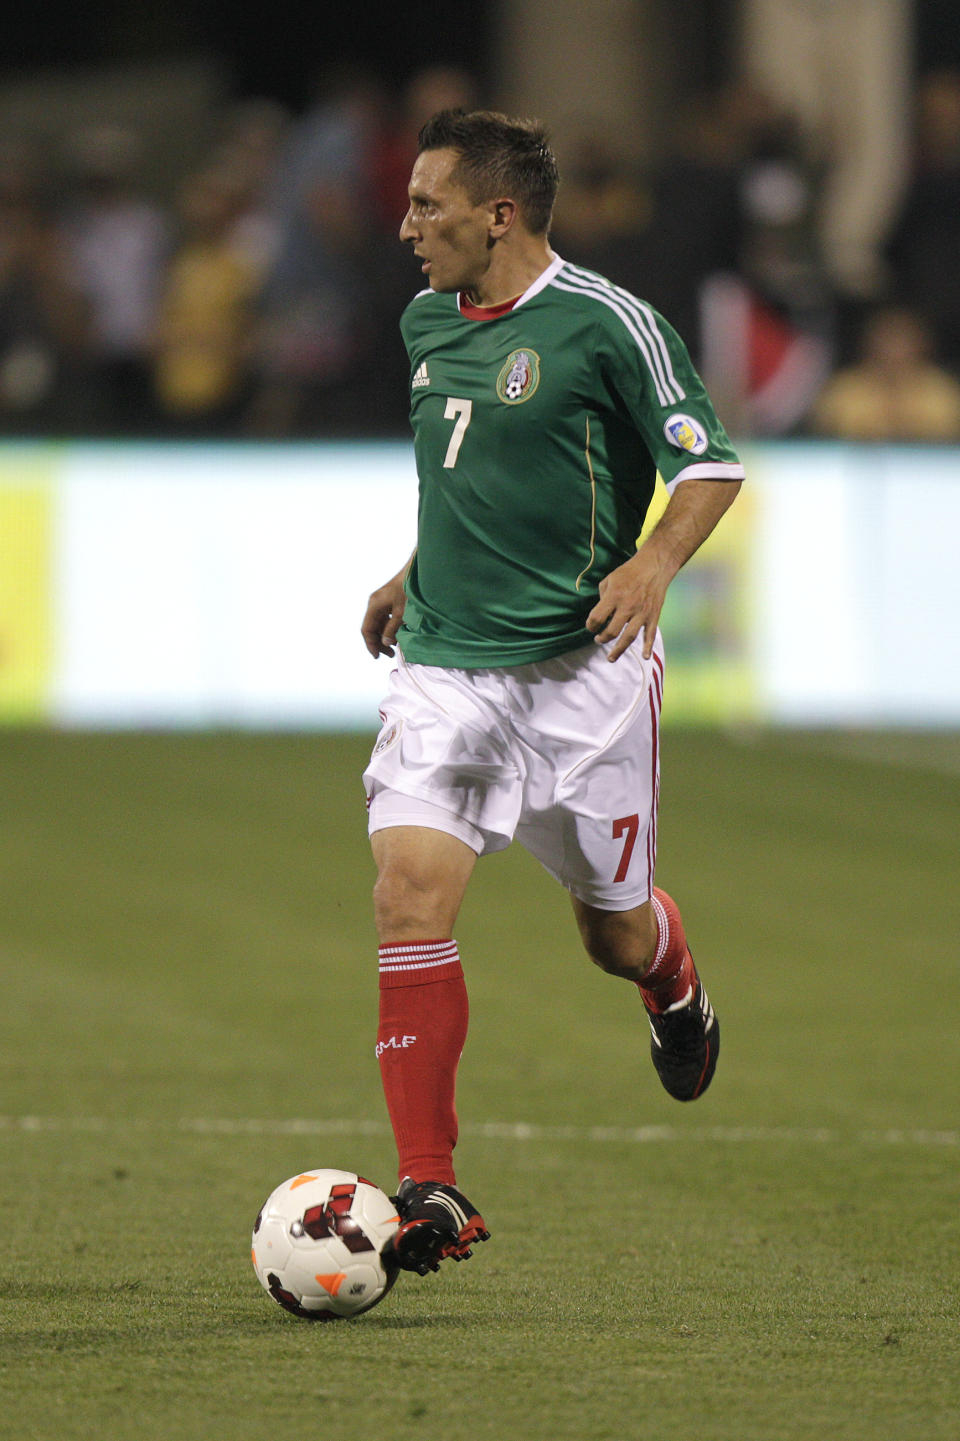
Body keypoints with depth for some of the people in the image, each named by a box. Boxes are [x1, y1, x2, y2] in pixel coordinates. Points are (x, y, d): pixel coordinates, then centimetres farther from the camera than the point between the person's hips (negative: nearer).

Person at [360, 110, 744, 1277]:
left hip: (581, 671, -5)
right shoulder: (426, 322, 10)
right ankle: (430, 1192, -16)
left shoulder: (603, 324, -11)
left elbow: (711, 466, -8)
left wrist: (652, 567, -23)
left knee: (613, 928, 9)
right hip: (445, 667, 5)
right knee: (410, 888, -15)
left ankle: (676, 995, 50)